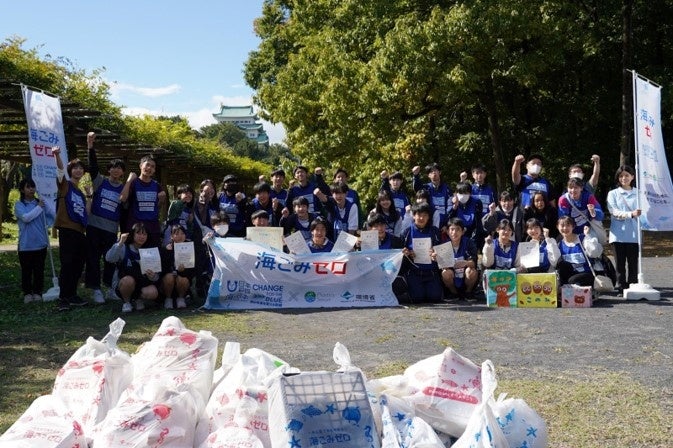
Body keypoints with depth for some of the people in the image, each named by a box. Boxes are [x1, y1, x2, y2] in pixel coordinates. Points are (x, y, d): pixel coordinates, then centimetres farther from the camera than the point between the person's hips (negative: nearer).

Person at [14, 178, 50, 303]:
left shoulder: (40, 202, 6)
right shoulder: (19, 205, -2)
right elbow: (25, 217, -18)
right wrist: (39, 207, -14)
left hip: (40, 243, 2)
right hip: (26, 244, -2)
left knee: (39, 270, 7)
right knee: (26, 270, 4)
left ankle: (37, 292, 19)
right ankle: (27, 293, 16)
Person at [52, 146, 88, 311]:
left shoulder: (80, 192, 21)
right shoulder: (65, 185, 3)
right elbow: (60, 169, -19)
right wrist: (57, 155, -36)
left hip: (80, 231, 7)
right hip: (67, 230, -7)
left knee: (78, 265, 10)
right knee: (67, 264, -9)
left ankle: (72, 295, 20)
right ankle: (62, 298, -6)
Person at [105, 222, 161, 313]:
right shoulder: (124, 248, -6)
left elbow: (157, 274, -3)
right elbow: (109, 258, -26)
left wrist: (153, 277, -27)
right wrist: (120, 243, -34)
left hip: (143, 284, 2)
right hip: (123, 284, -2)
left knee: (153, 293, -29)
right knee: (128, 280, -36)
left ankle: (139, 299, 7)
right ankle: (126, 302, -5)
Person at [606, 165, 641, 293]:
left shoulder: (638, 193, 7)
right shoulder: (613, 194, 5)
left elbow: (643, 211, 3)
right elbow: (614, 212, -7)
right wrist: (631, 214, -22)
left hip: (634, 234, 0)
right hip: (619, 234, 0)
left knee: (633, 263, 3)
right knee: (620, 263, 3)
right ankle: (621, 287, 9)